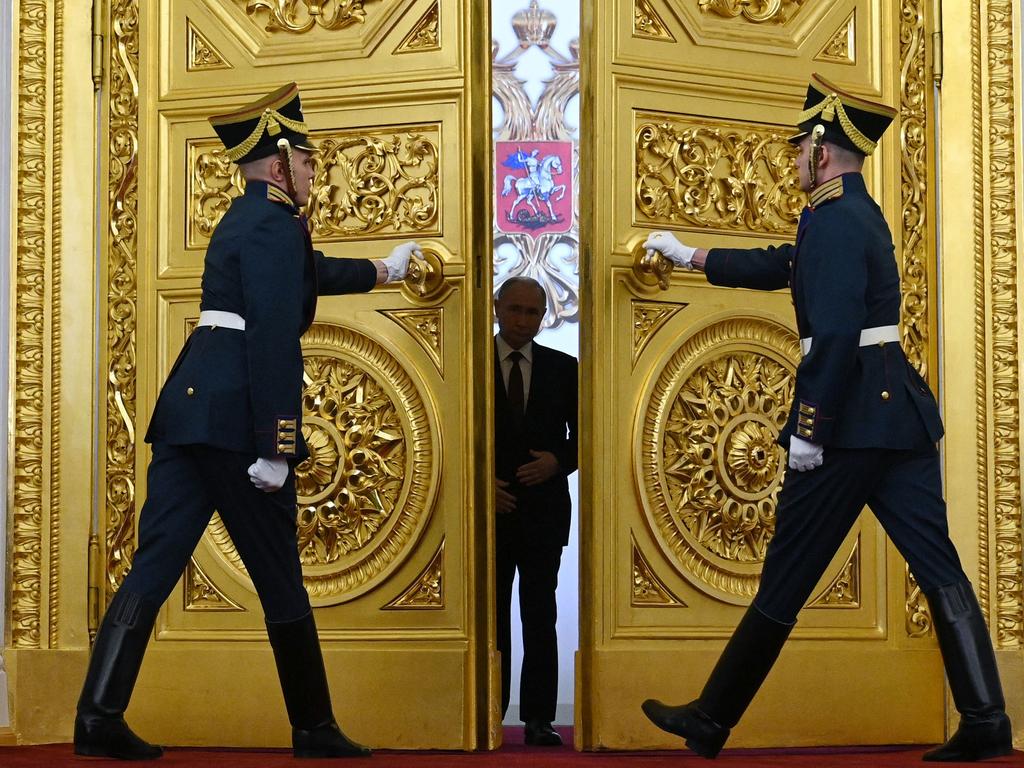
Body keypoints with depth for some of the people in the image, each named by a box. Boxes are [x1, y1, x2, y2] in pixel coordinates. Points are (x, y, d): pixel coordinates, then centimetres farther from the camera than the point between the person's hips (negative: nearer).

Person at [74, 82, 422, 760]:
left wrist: (379, 271, 59)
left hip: (187, 406, 9)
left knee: (155, 564, 2)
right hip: (235, 416, -9)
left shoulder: (245, 220, 21)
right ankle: (315, 729, 13)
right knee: (281, 582, 2)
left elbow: (311, 273, 42)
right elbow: (275, 338, -18)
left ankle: (100, 715, -5)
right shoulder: (276, 222, -8)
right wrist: (275, 449, -21)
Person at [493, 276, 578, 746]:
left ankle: (538, 720, 4)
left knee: (540, 618, 2)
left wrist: (557, 461, -10)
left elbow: (582, 437, 9)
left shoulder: (563, 368, 7)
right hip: (490, 509, -1)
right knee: (490, 618, 3)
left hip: (544, 509, 1)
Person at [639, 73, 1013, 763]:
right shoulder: (861, 214, 18)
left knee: (786, 577, 0)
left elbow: (835, 336, -22)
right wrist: (691, 256, 40)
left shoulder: (831, 219, -13)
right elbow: (783, 267, 31)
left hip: (852, 418, -9)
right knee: (939, 569, 5)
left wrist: (809, 428, -19)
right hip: (903, 408, 9)